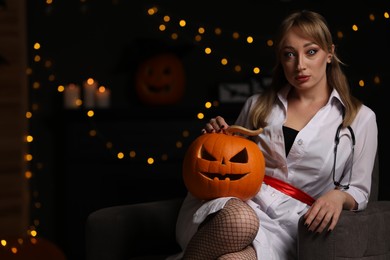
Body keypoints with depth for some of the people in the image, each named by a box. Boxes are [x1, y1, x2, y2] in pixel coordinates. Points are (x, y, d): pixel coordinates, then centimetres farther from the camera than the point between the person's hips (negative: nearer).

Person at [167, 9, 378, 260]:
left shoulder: (360, 118, 9)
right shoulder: (258, 105, 17)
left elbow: (359, 191, 12)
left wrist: (339, 196, -12)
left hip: (288, 221, -2)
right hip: (233, 203, 2)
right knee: (240, 220, -40)